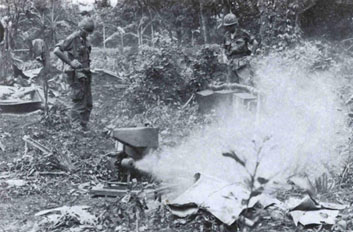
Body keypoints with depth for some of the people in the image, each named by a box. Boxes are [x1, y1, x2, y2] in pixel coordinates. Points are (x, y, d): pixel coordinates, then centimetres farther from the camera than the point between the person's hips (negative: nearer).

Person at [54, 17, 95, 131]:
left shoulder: (85, 40, 14)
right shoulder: (72, 38, -10)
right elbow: (56, 50, -18)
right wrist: (70, 62, -20)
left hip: (85, 76, 8)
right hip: (77, 76, -8)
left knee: (88, 104, 11)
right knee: (79, 104, -8)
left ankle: (83, 126, 20)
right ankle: (76, 126, -4)